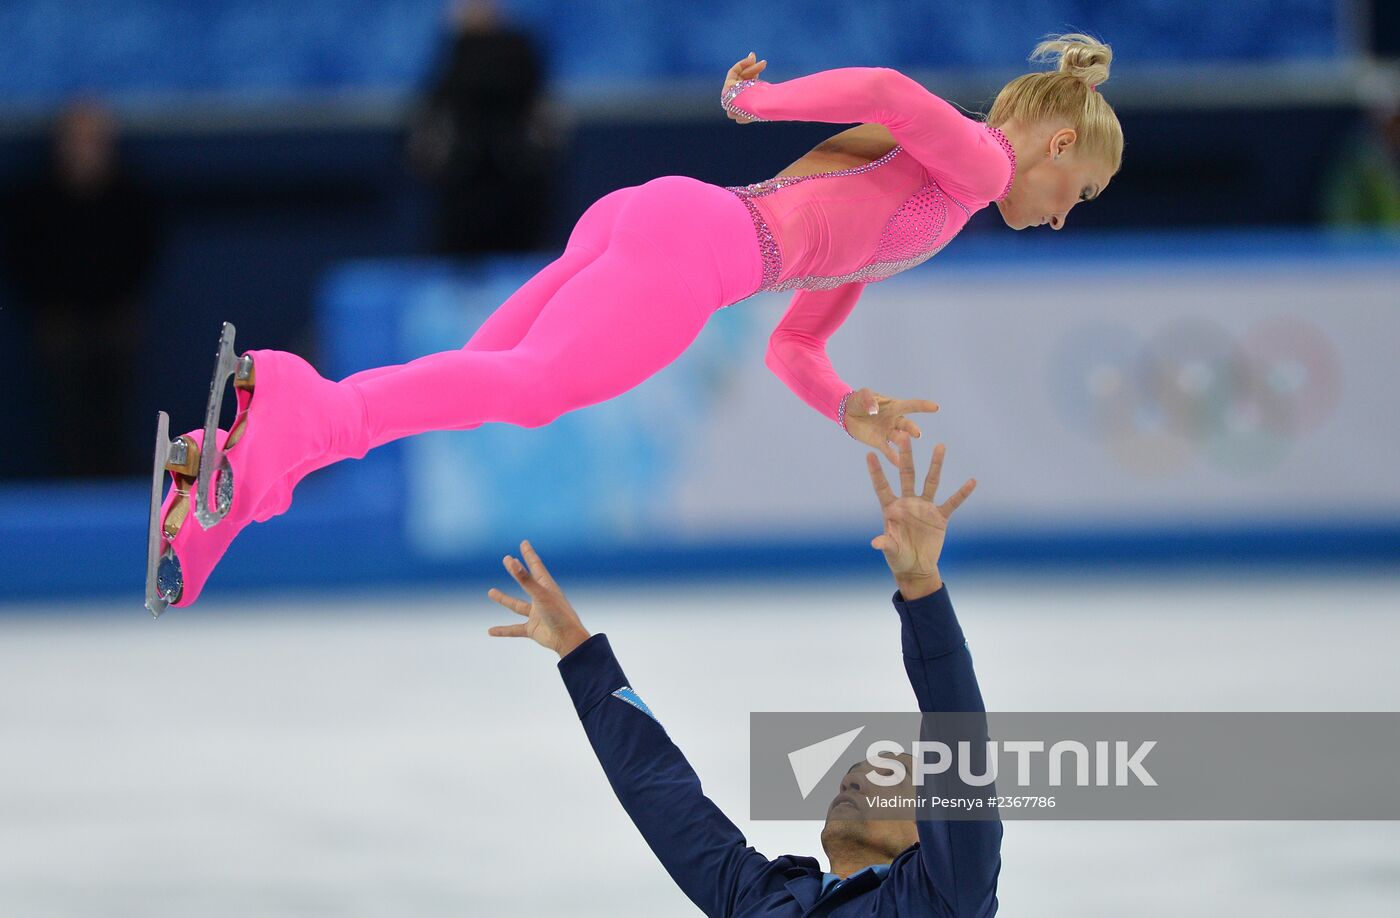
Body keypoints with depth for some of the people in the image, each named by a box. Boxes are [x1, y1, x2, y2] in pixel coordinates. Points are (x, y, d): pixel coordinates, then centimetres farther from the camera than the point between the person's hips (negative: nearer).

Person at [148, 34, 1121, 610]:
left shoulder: (888, 221, 40)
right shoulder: (977, 160, 12)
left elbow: (793, 346, 43)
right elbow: (888, 90, -9)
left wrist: (851, 412, 23)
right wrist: (762, 102, 5)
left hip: (625, 217, 9)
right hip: (691, 233, -9)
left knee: (451, 402, -5)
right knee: (527, 386, -30)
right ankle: (303, 407, -54)